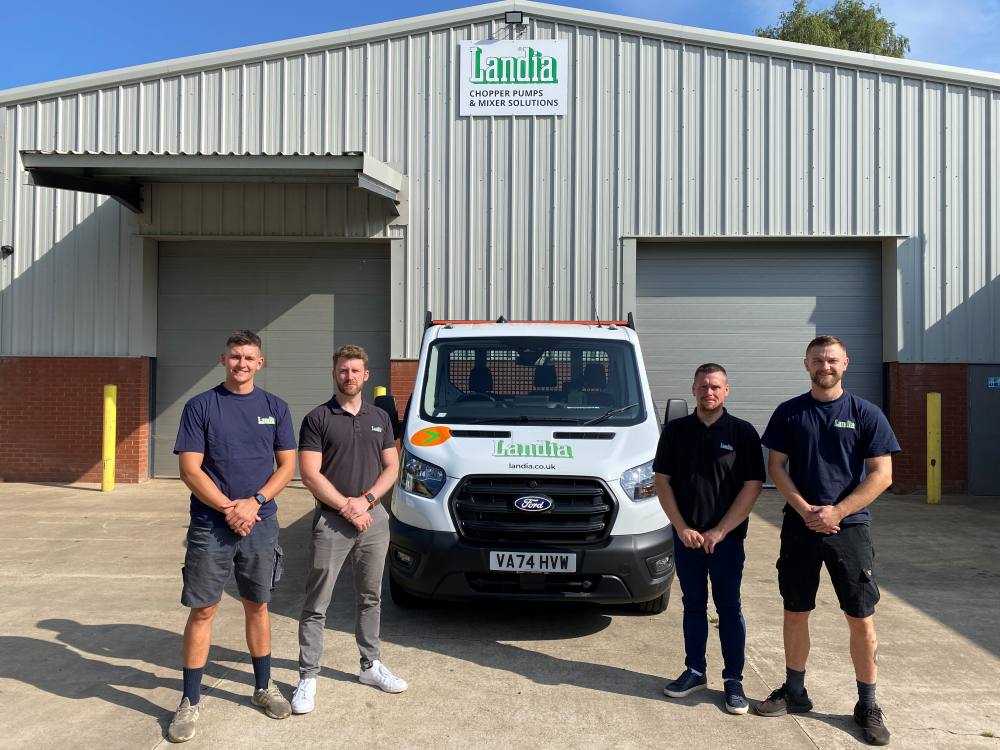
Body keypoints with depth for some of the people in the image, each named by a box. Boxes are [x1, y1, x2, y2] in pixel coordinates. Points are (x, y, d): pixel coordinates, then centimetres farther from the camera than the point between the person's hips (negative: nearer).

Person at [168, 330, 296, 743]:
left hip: (261, 524, 2)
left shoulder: (275, 407, 5)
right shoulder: (200, 406, -2)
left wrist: (254, 502, -11)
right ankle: (190, 702, 16)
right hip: (209, 525, -2)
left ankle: (263, 687, 29)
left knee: (257, 606, 14)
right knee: (202, 611, 3)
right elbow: (190, 469, -7)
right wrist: (229, 509, -15)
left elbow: (286, 465, 4)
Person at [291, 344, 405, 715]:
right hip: (331, 521, -4)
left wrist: (366, 500, -8)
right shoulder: (317, 418, -4)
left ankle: (370, 665, 29)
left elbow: (392, 467, 8)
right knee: (316, 605, 1)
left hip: (374, 518, 4)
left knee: (370, 599, 15)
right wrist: (347, 507, -13)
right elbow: (310, 475, -9)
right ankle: (307, 677, 11)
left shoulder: (380, 417, 10)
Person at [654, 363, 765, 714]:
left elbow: (752, 486, -6)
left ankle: (733, 680, 17)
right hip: (685, 536, 2)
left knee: (729, 608, 6)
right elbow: (662, 480, 4)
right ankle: (695, 672, 25)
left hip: (727, 538, -2)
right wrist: (682, 527, -7)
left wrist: (720, 531, -12)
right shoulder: (675, 431, 4)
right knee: (693, 606, 13)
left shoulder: (742, 432, -3)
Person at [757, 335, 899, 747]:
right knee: (795, 613, 10)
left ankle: (867, 705, 18)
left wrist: (836, 512, -14)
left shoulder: (866, 414, -1)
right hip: (799, 526, 2)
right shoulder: (788, 413, 3)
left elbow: (882, 474, -5)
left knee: (861, 619, 2)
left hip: (849, 527, -1)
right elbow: (776, 466, 2)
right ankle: (794, 693, 26)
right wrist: (806, 510, -12)